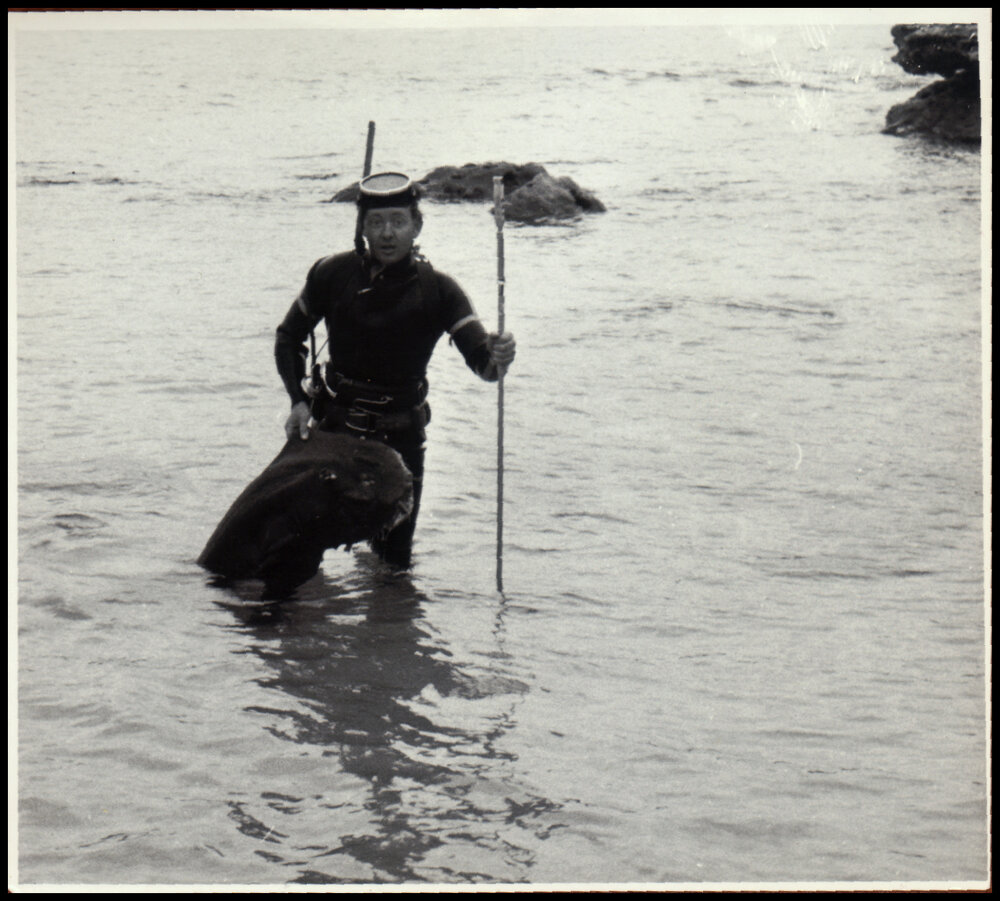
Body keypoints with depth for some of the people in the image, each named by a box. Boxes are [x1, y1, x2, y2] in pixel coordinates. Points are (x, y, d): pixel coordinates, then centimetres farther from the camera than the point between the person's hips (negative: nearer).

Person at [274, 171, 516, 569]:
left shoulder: (438, 291, -11)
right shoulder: (332, 274, -8)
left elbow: (480, 360, -20)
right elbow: (289, 338, 5)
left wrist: (497, 359, -45)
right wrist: (299, 399, -9)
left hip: (400, 439, -1)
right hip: (333, 427, 1)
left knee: (394, 563, 2)